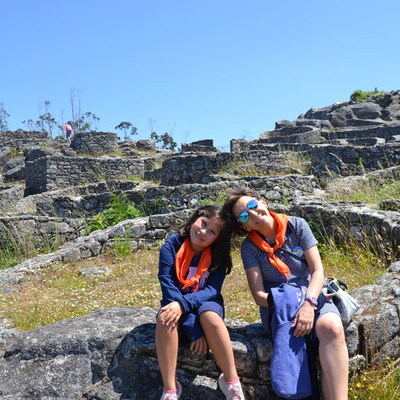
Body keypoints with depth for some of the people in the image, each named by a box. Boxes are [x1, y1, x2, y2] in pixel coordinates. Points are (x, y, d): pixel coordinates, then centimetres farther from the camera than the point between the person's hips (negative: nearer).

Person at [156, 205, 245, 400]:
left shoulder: (218, 254, -7)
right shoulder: (171, 246, -13)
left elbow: (212, 290, -16)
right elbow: (169, 286, -20)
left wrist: (183, 304, -36)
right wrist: (194, 330, -26)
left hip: (206, 303, 0)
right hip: (176, 303, 0)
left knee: (209, 316, -35)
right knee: (165, 318, -34)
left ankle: (231, 382, -20)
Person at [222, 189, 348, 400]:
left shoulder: (296, 225, -2)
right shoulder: (250, 246, -3)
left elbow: (318, 270, -5)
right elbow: (259, 295, -6)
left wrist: (309, 304, -22)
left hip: (310, 295, 1)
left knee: (332, 327, -31)